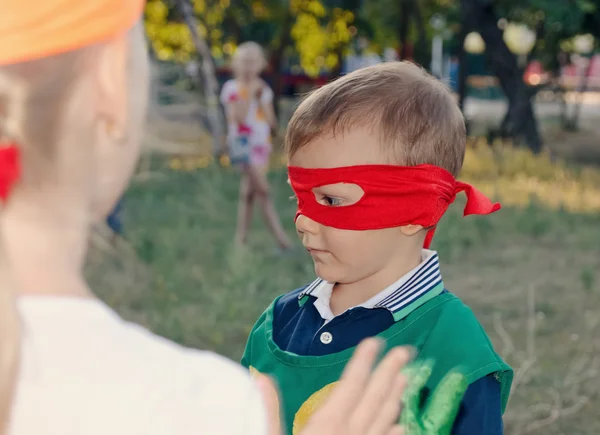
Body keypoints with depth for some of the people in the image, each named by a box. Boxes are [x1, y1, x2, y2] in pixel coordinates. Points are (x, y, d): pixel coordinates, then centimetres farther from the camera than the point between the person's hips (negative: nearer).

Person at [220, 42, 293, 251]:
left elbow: (272, 121, 6)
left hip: (262, 143, 6)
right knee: (263, 189, -13)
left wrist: (261, 98, -4)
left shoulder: (263, 89, 12)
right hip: (244, 141, -6)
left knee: (248, 191, 8)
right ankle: (280, 237, -14)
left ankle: (241, 238, 12)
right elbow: (239, 117, -15)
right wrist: (249, 94, -14)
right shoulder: (232, 88, -4)